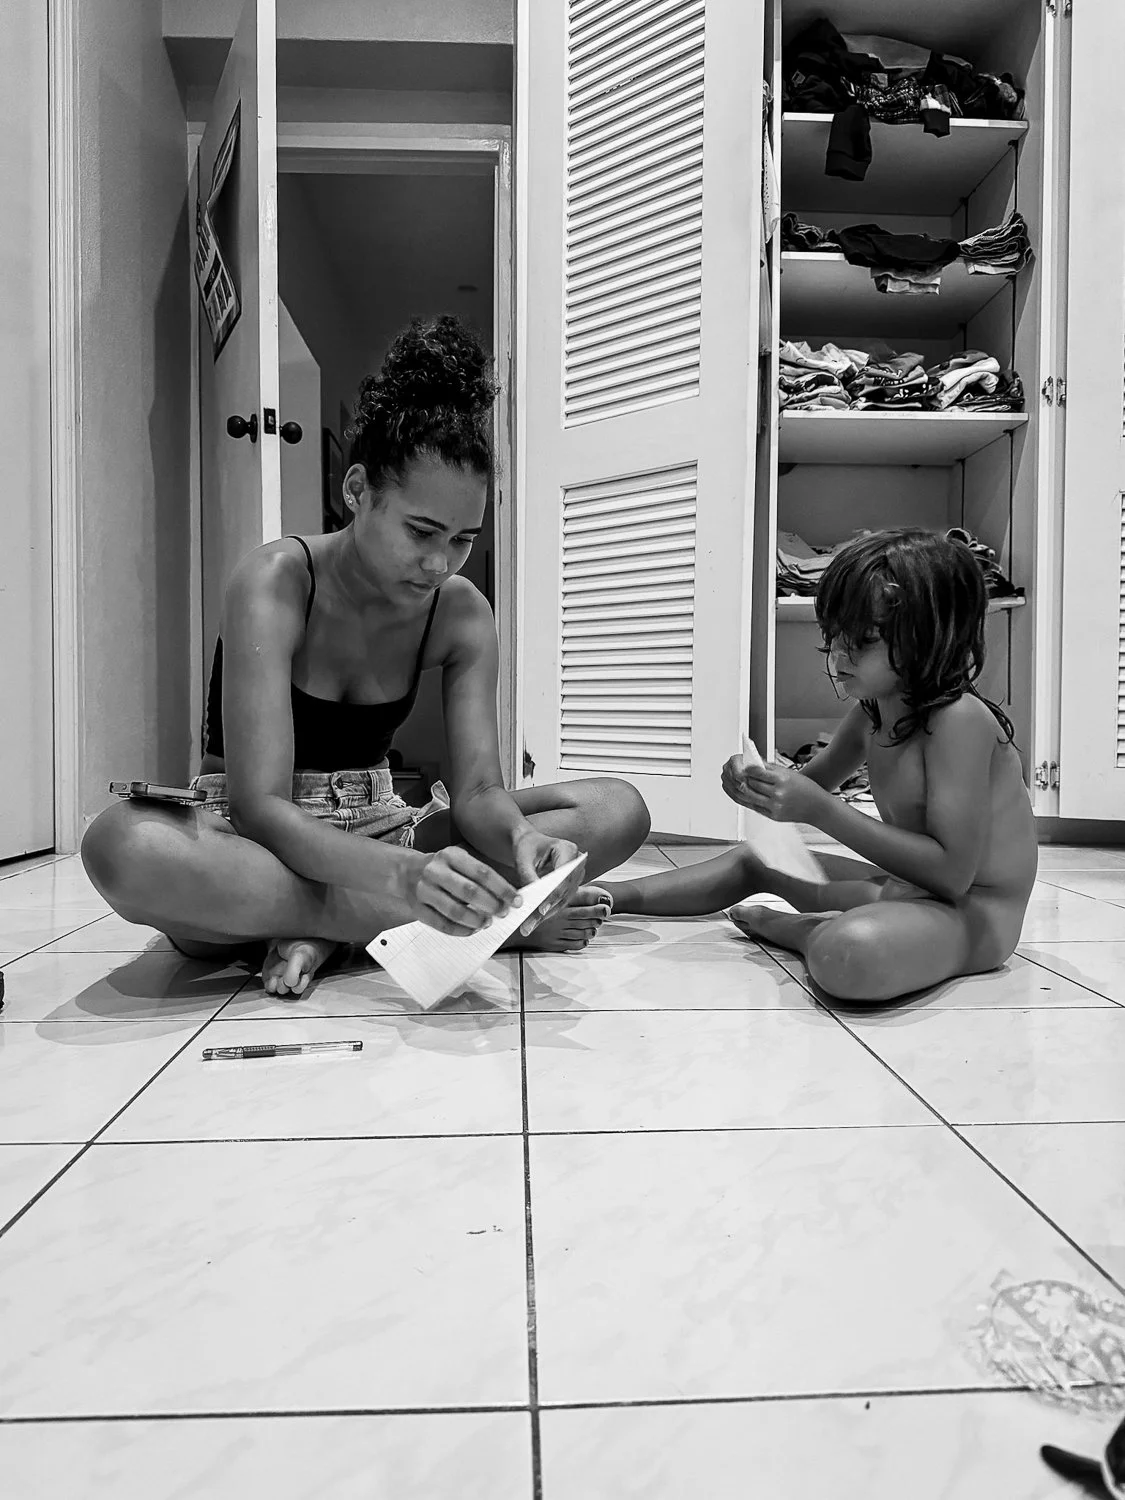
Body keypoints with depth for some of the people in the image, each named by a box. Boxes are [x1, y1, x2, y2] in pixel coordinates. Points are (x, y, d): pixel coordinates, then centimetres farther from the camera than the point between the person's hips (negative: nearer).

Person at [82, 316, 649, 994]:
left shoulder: (462, 614, -4)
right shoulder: (277, 582, -18)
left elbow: (479, 791, -10)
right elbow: (260, 806, -27)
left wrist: (518, 837, -36)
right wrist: (405, 874, -45)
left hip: (377, 832, 4)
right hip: (259, 838, -3)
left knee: (618, 809, -12)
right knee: (122, 844, -39)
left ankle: (330, 928, -22)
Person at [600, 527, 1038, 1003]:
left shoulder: (960, 718, -24)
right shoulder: (870, 709, 2)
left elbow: (952, 871, -28)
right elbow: (814, 782, 18)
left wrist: (821, 810, -30)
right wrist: (758, 782, -7)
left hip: (974, 914, -9)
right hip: (907, 890, 9)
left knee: (850, 954, -40)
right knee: (755, 858, 17)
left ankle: (786, 928, -6)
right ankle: (608, 897, 17)